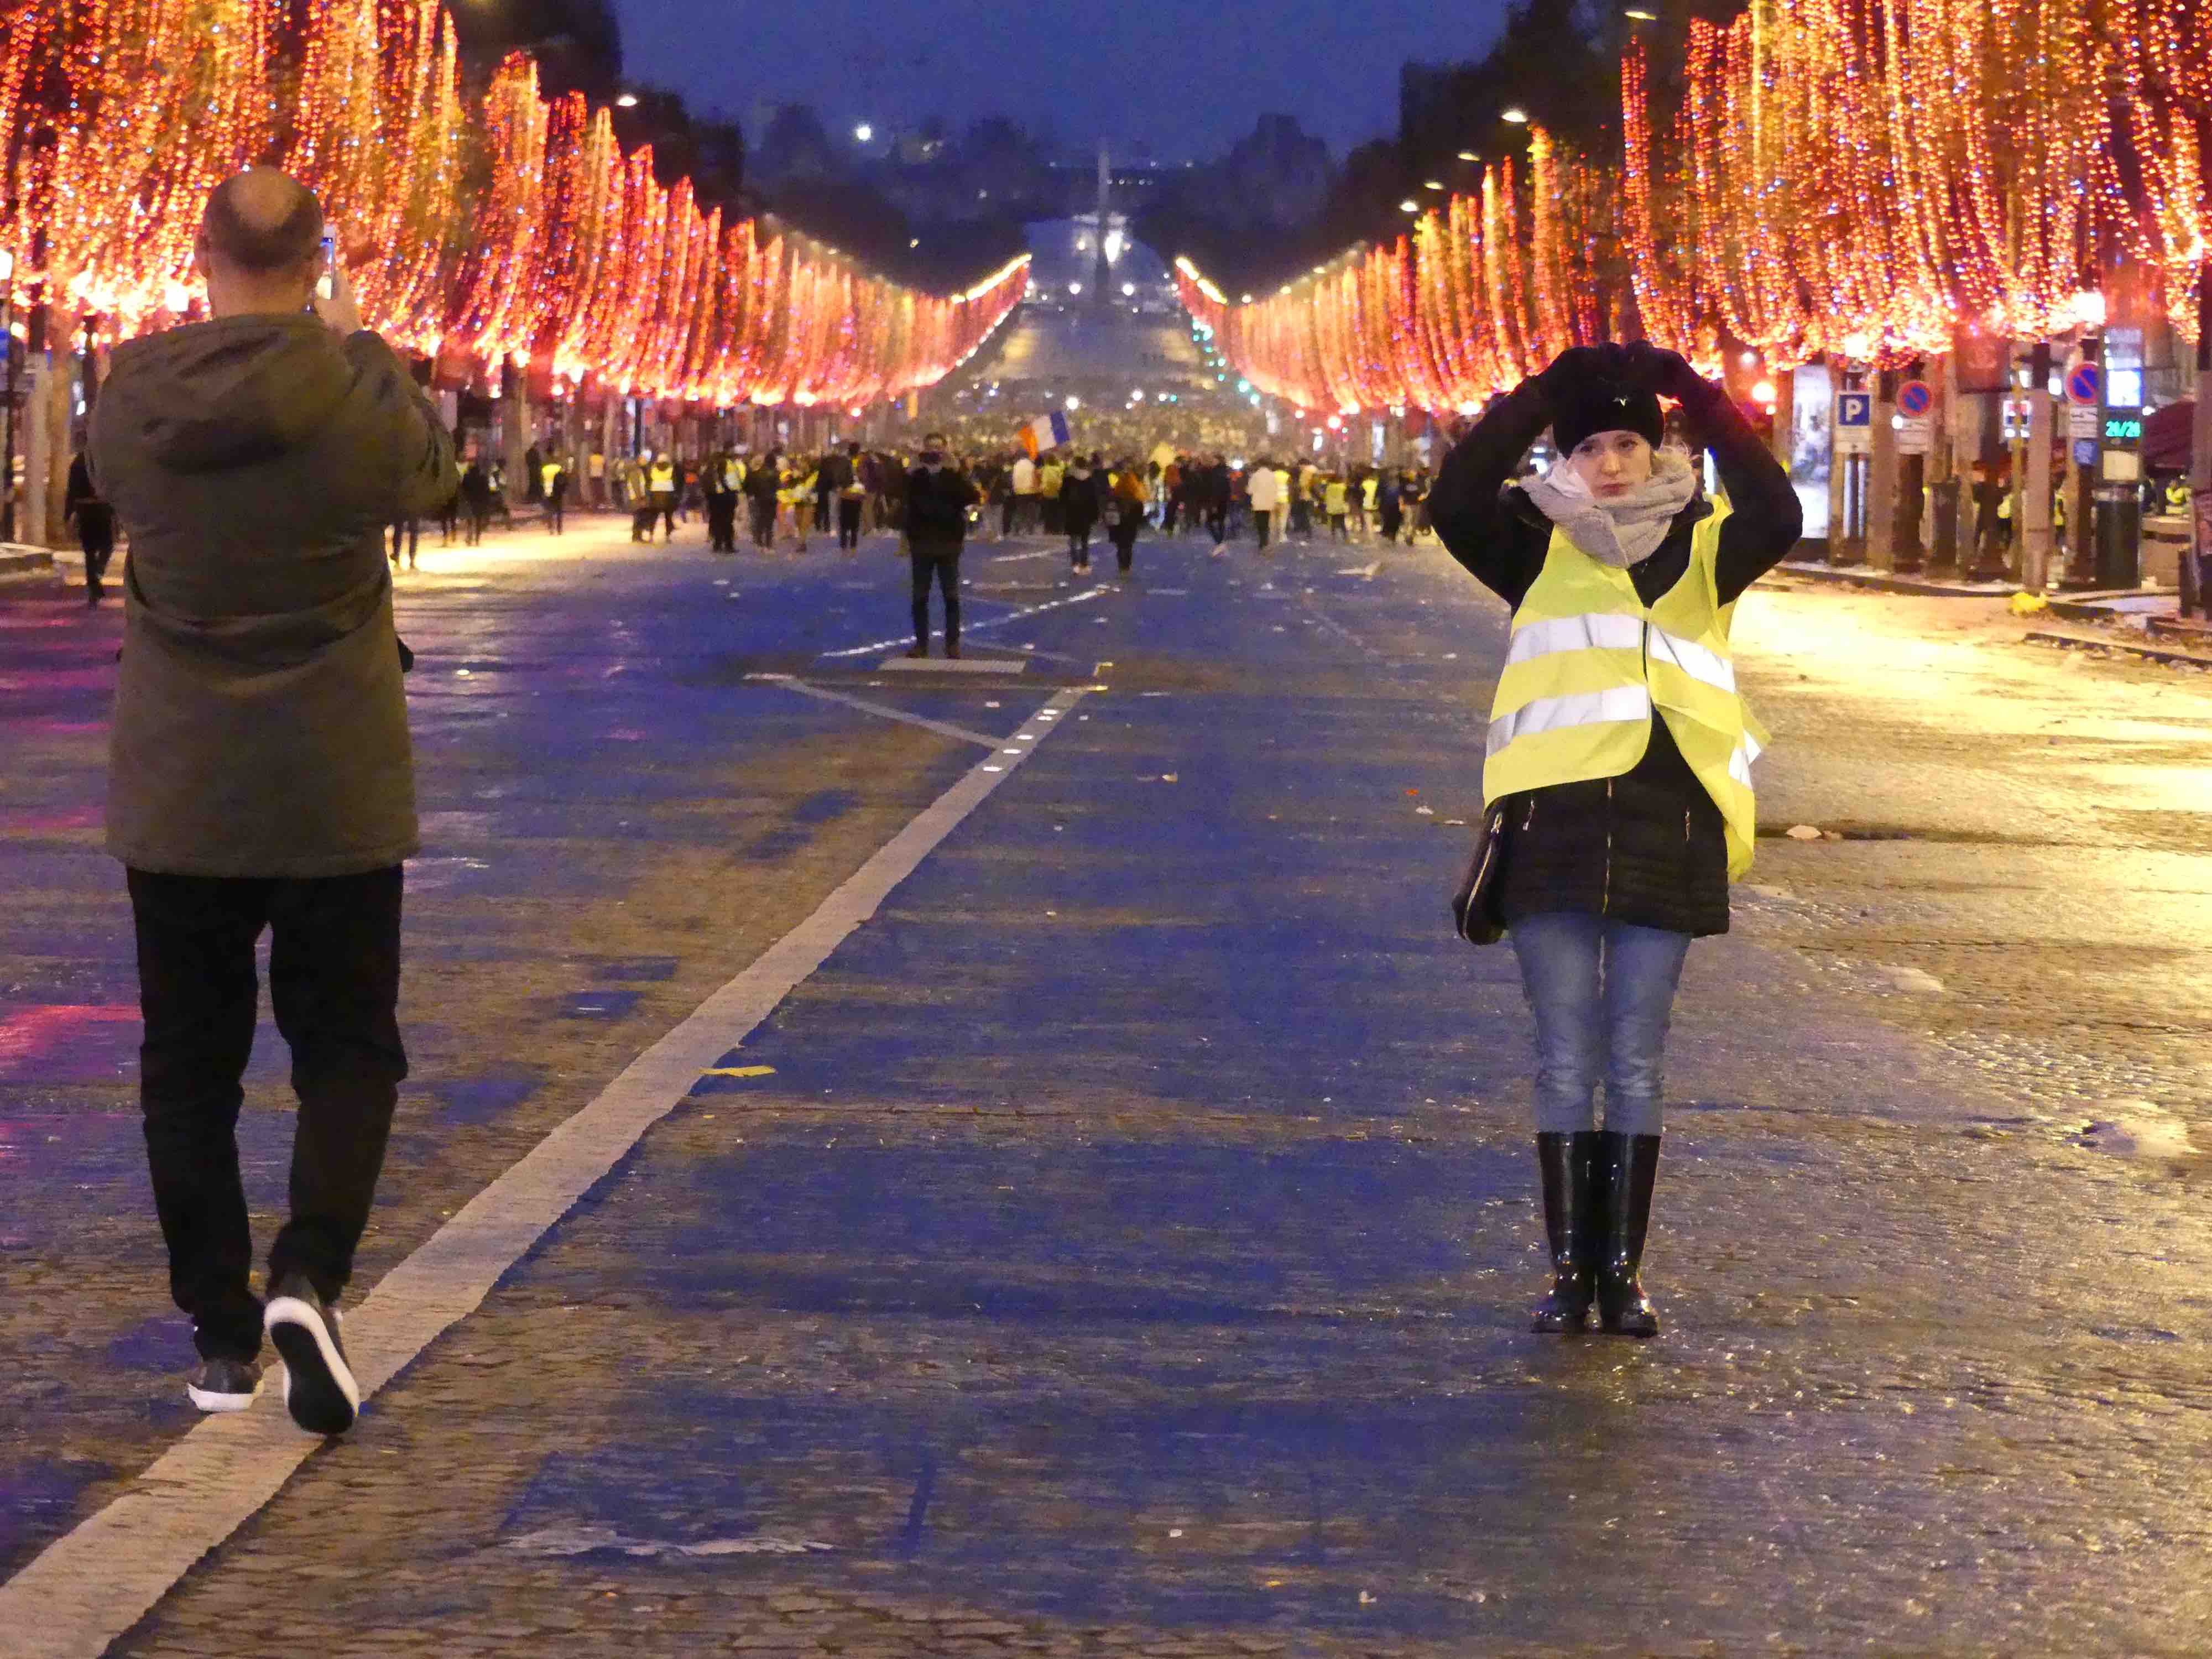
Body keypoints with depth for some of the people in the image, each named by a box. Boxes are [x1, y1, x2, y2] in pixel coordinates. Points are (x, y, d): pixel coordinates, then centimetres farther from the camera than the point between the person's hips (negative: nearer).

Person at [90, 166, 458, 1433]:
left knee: (190, 1064, 12)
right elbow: (430, 474, 7)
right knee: (348, 1049, 10)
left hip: (174, 793, 2)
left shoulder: (135, 400, -7)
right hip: (334, 792, -2)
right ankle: (311, 1277, -13)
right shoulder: (359, 391, -14)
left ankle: (220, 1335, 13)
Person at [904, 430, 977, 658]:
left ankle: (953, 643, 9)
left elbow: (972, 497, -16)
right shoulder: (914, 475, 0)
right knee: (920, 597, 4)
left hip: (948, 543, -1)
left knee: (951, 596, 4)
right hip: (921, 542, 1)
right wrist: (911, 473, -24)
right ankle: (921, 642, 10)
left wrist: (955, 470, -23)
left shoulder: (954, 474, -1)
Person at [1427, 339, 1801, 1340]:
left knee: (1635, 1065, 6)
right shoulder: (1541, 546, 8)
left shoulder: (1702, 548, 10)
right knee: (1566, 1062, 3)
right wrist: (1537, 399, -11)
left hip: (1668, 828, 0)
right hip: (1556, 821, 0)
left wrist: (1705, 405, -11)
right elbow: (1456, 503, -9)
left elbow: (1776, 520, -10)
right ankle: (1569, 1270, 10)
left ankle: (1623, 1271, 12)